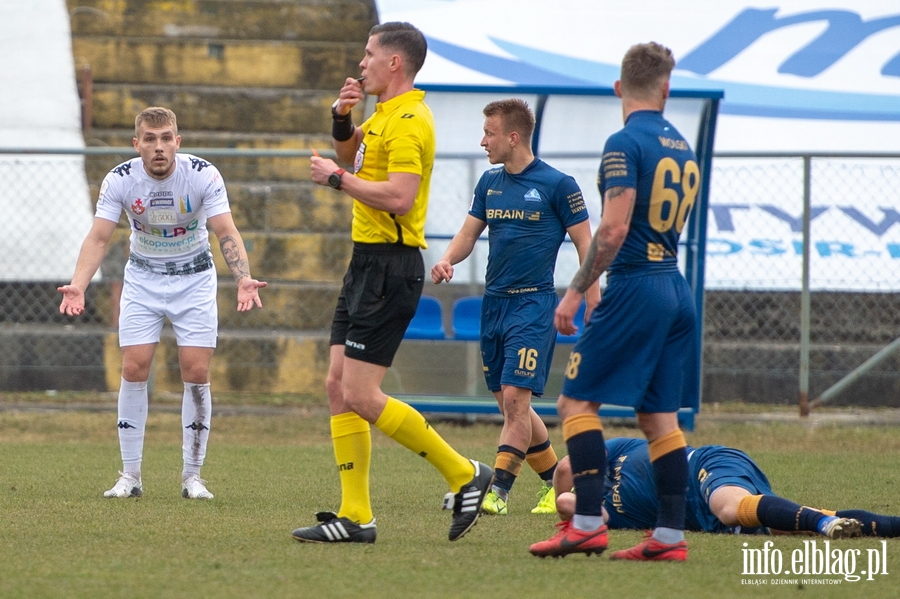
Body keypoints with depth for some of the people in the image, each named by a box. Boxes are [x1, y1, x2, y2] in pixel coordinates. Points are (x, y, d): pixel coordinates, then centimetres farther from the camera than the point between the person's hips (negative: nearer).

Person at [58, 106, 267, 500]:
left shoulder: (203, 175, -19)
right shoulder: (120, 180, -16)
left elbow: (226, 232, -23)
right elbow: (98, 237, -18)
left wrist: (243, 280, -39)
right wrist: (77, 286, -34)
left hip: (194, 278, -1)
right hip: (143, 279, 1)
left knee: (196, 372, -8)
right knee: (134, 368, -8)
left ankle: (192, 475, 2)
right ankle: (130, 476, 1)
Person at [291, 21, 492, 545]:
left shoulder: (408, 122, -17)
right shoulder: (386, 115, 15)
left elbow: (399, 197, -28)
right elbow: (350, 150, 32)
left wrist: (337, 178, -16)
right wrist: (342, 118, 11)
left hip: (390, 269, -11)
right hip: (368, 263, 11)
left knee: (361, 395, -12)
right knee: (339, 387, 7)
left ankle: (463, 475, -2)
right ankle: (355, 516, 7)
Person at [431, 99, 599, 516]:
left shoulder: (556, 185, -7)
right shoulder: (489, 183, 11)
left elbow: (585, 244, -5)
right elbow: (469, 233, 15)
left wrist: (593, 308, -10)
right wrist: (447, 260, -8)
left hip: (533, 303, -7)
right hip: (493, 303, 7)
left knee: (515, 397, -13)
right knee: (508, 403, 10)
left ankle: (498, 492, -13)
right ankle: (558, 484, 22)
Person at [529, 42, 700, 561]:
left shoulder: (626, 144, -10)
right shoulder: (684, 149, 14)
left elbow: (613, 231, -18)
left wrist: (577, 291, -12)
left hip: (636, 286, -8)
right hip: (677, 291, 8)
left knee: (577, 401, -4)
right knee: (660, 415, 8)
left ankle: (588, 523, -13)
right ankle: (671, 535, 4)